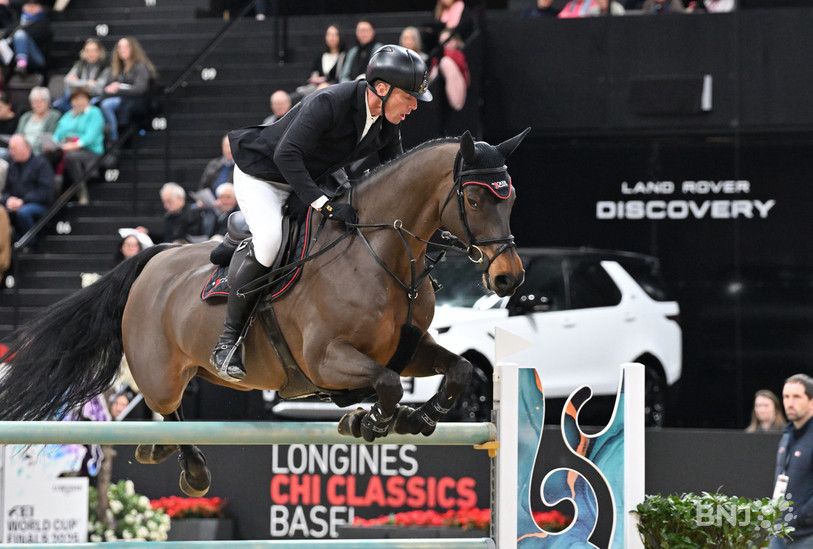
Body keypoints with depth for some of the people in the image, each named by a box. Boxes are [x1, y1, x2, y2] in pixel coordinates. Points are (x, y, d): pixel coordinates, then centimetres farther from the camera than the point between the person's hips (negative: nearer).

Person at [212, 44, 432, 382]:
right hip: (261, 177, -8)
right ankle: (227, 342, -22)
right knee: (269, 240, -31)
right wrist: (325, 205, -42)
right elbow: (286, 156, -38)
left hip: (313, 182, 8)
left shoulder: (387, 125, -8)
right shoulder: (328, 104, -32)